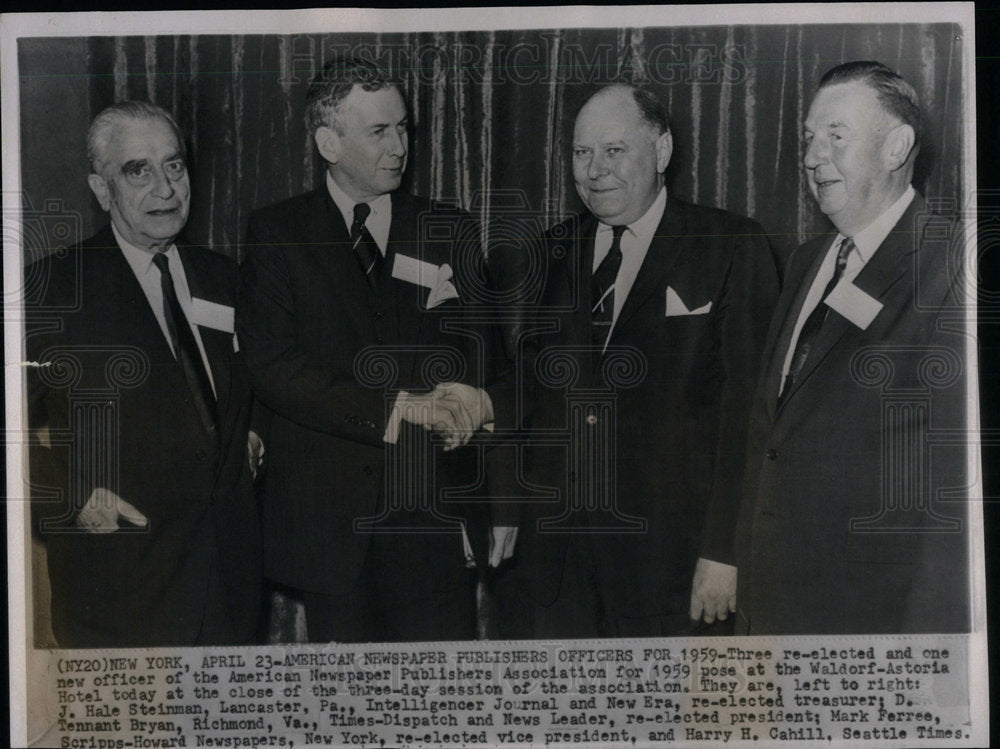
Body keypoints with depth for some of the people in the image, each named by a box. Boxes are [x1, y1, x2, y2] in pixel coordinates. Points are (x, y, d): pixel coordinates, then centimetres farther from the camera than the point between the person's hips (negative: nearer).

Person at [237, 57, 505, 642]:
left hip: (434, 508, 2)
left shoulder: (451, 231, 11)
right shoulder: (277, 234, 3)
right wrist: (403, 407, -16)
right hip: (330, 517, -1)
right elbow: (272, 368, -7)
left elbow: (483, 346, 11)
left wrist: (462, 396, -15)